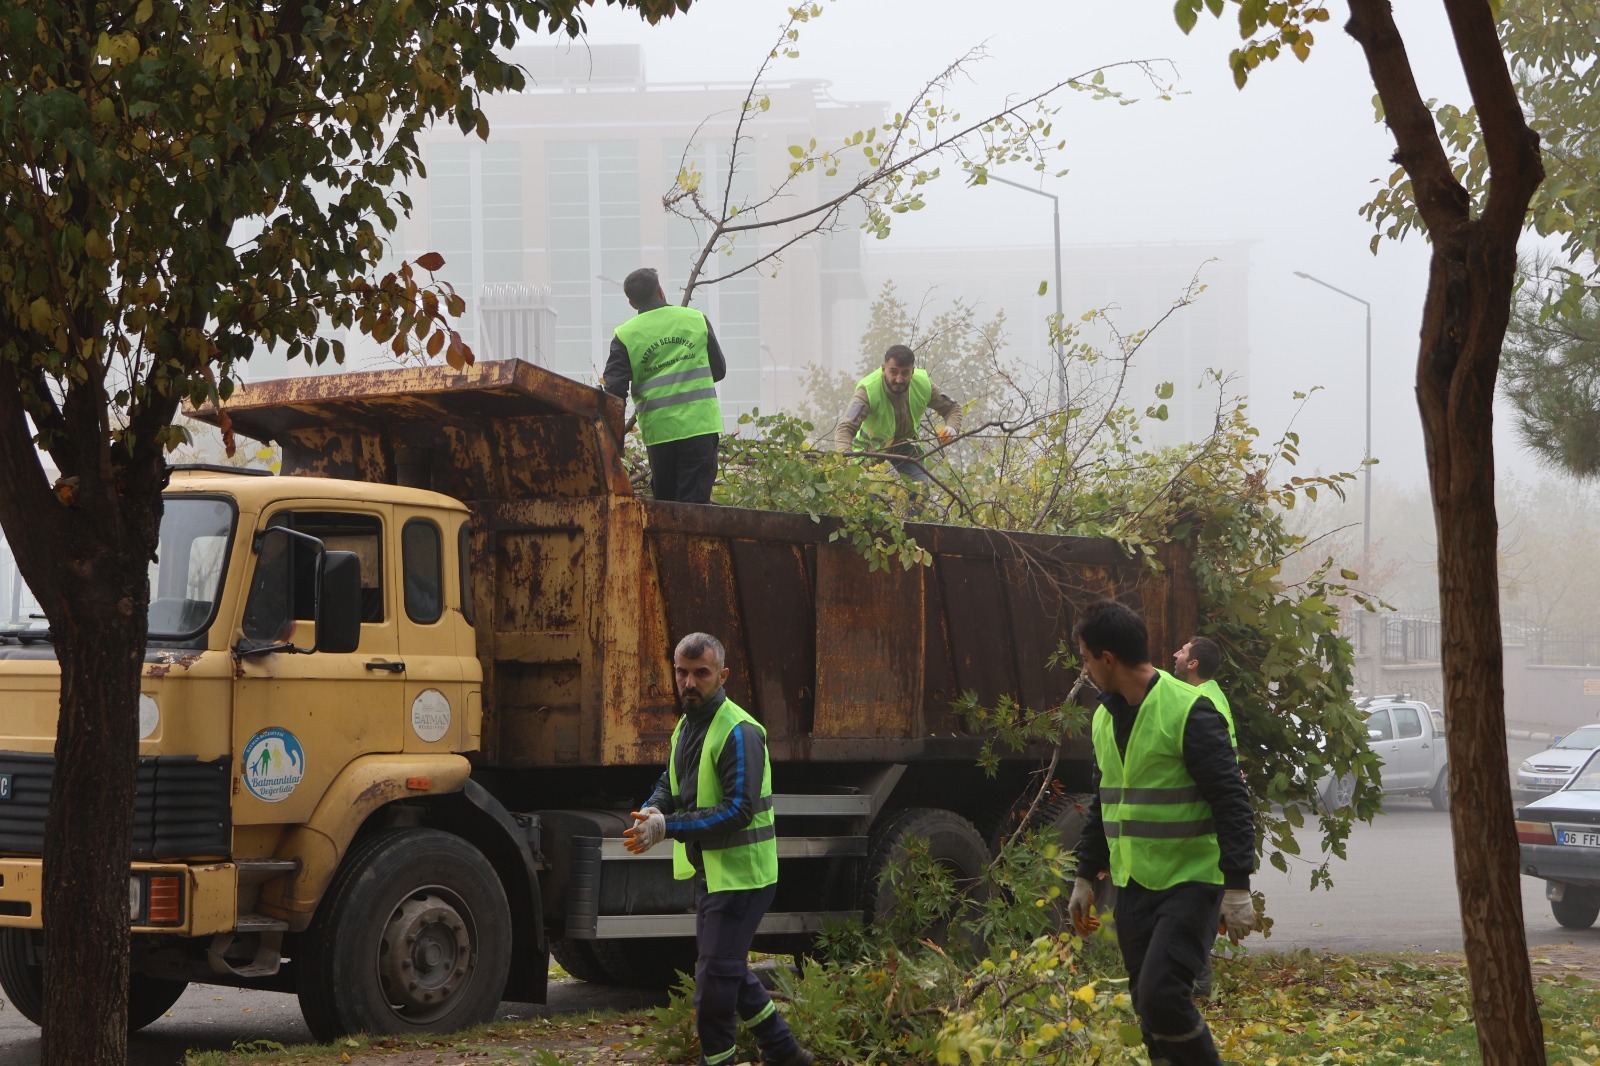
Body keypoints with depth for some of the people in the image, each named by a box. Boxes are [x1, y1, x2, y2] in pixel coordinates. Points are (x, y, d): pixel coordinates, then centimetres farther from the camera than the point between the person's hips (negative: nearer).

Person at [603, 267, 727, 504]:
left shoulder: (625, 335, 1)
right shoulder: (697, 320, 6)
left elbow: (615, 389, -3)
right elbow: (719, 369, 15)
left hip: (658, 429, 0)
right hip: (700, 426, 0)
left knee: (665, 501, 13)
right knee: (695, 502, -3)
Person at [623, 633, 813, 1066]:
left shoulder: (739, 733, -21)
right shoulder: (686, 726, 9)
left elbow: (738, 811, -27)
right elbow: (671, 782, 19)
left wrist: (668, 827, -31)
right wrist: (652, 810, -6)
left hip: (740, 872, -10)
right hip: (708, 869, 10)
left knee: (715, 973, -8)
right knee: (728, 967, 19)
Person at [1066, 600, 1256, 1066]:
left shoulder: (1189, 712, -15)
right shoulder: (1105, 717, 10)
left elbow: (1231, 803, -15)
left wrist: (1237, 887, -19)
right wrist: (1086, 875, 21)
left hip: (1190, 883, -7)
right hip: (1133, 886, 7)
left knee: (1162, 995, -20)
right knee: (1149, 1009, 7)